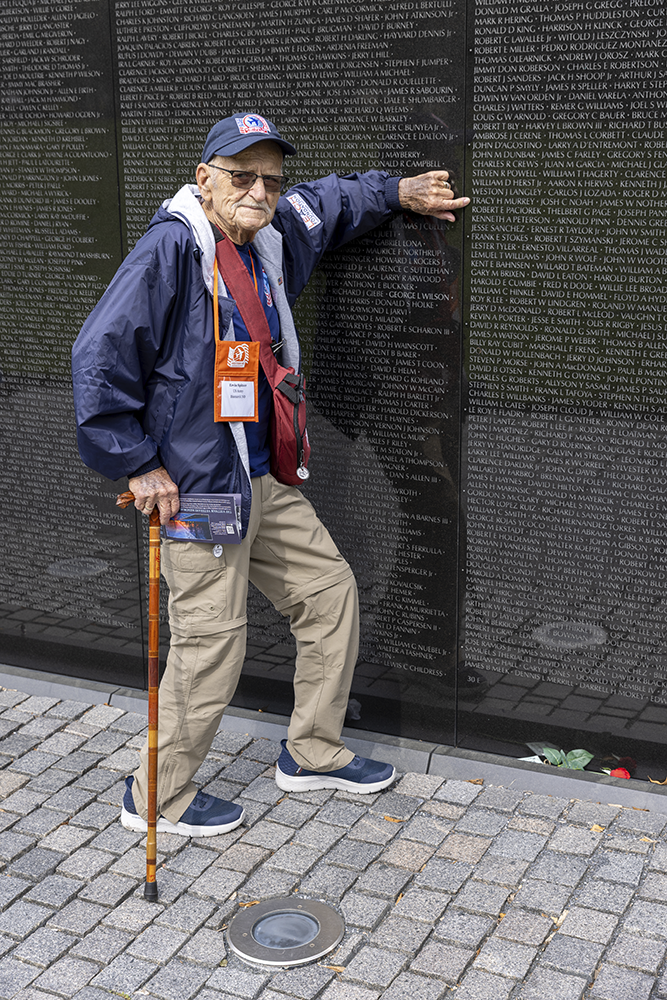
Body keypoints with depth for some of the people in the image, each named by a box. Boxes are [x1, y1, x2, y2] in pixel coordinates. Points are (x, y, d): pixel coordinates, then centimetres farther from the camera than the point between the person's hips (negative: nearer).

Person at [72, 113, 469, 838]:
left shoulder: (273, 237, 8)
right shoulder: (170, 250, -18)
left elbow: (328, 202, 32)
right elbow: (99, 359, -21)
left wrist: (399, 193, 29)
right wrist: (139, 464, -19)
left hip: (262, 479, 9)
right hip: (195, 487, -9)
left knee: (331, 593, 15)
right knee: (211, 649, -3)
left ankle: (312, 754, 33)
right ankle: (156, 799, 20)